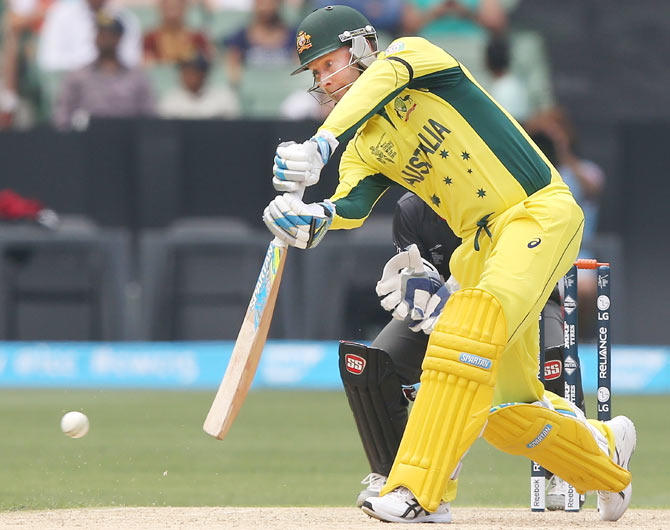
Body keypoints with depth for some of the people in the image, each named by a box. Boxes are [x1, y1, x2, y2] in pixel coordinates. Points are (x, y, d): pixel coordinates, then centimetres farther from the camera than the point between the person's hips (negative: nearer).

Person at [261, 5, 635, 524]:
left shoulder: (412, 53, -4)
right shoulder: (362, 149, 13)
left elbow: (384, 78, -28)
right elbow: (353, 206, -7)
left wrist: (320, 142, -42)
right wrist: (315, 217, -31)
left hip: (539, 212, -9)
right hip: (481, 243, 9)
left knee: (470, 328, -29)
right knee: (503, 406, 8)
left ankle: (419, 492, -35)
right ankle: (603, 449, 36)